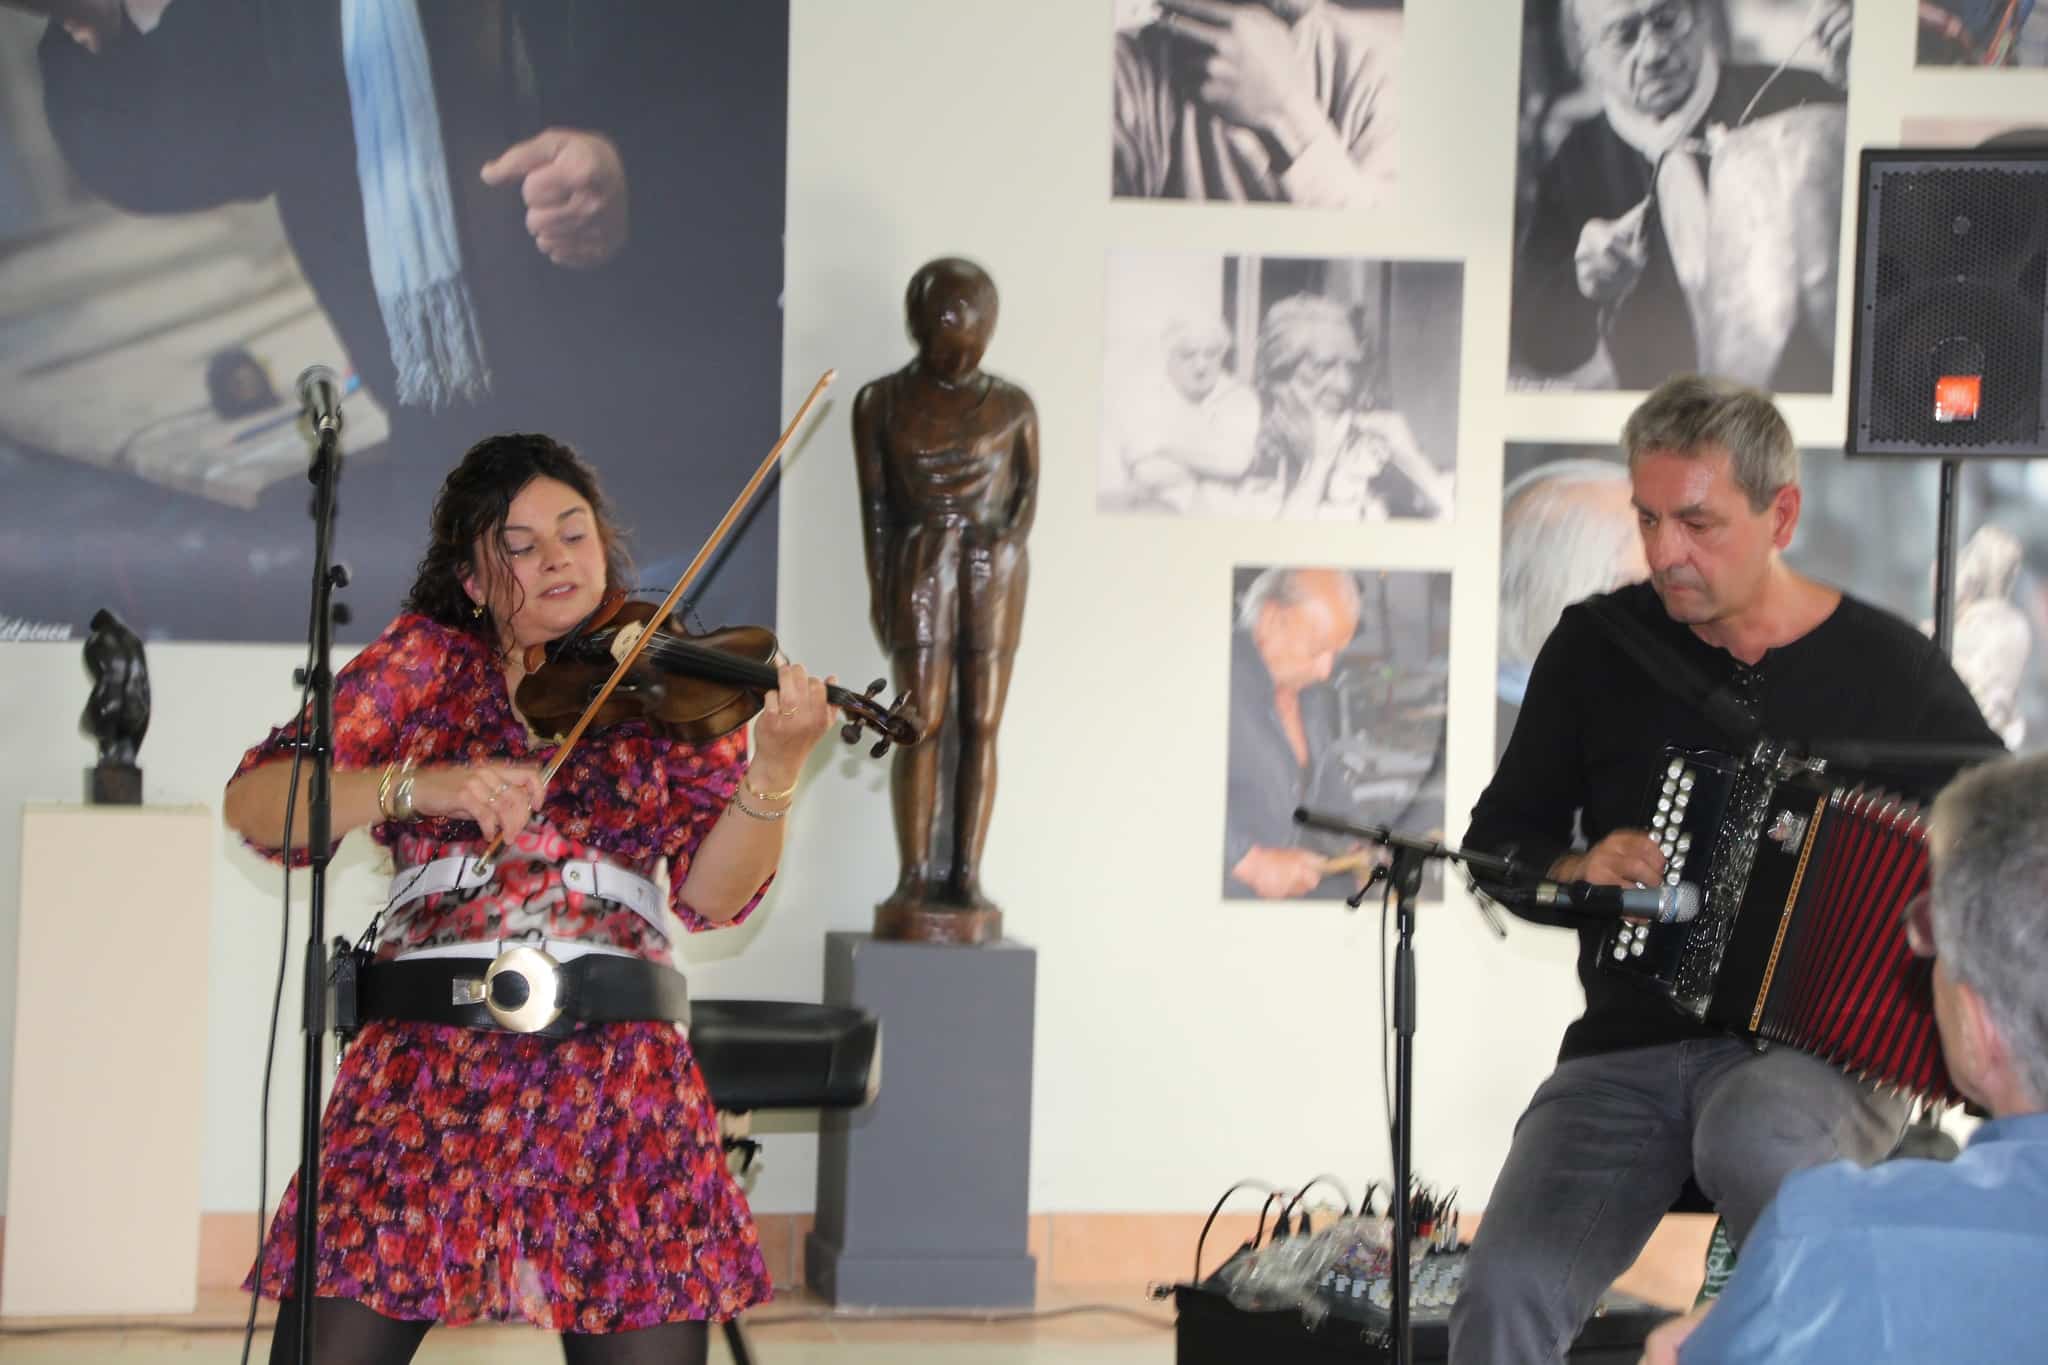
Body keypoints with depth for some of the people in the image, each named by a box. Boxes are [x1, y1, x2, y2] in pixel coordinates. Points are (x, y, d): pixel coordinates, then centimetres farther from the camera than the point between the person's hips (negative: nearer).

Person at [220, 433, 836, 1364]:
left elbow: (711, 895, -1)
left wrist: (773, 776, -19)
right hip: (425, 1063, 0)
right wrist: (420, 784, -17)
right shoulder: (426, 661, 11)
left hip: (618, 1076, 0)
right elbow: (253, 804, -1)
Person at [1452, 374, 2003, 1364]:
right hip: (1627, 1051, 2)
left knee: (1751, 1143, -40)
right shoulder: (1598, 647, 6)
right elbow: (1499, 838, 16)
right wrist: (1574, 871, -6)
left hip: (1822, 1054, -2)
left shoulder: (1892, 671, 1)